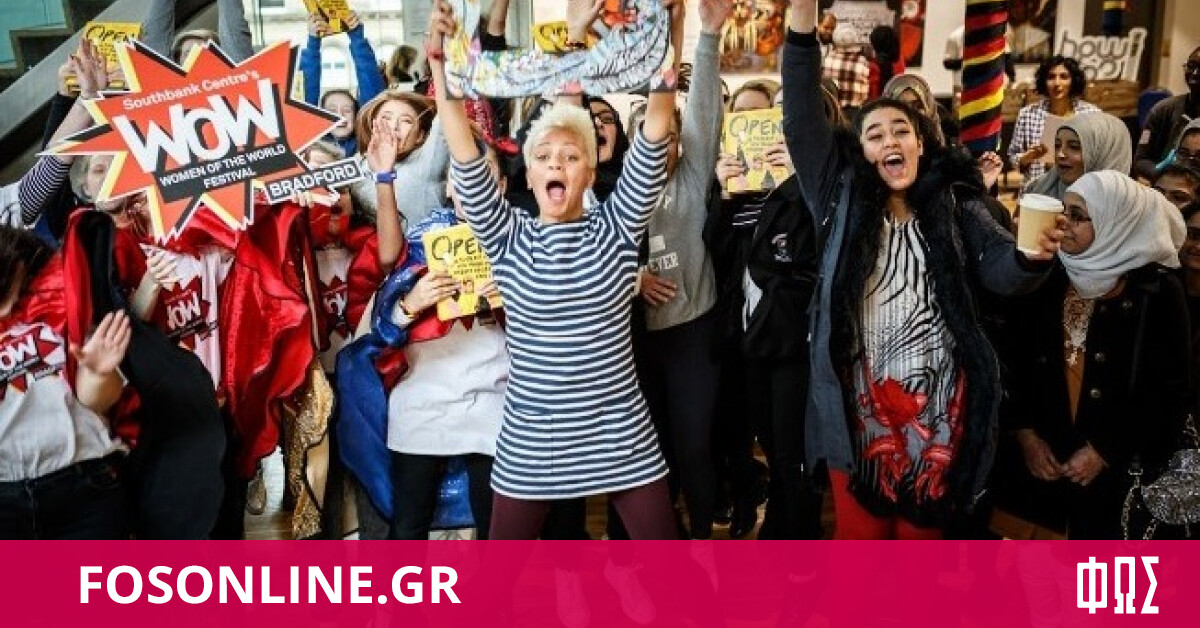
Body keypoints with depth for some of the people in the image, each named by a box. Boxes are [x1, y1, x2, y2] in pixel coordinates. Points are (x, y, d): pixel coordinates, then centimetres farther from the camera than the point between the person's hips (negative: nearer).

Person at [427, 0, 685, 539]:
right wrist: (441, 66, -19)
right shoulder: (507, 238, -1)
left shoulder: (616, 228, -2)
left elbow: (655, 134, -10)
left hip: (620, 438, 0)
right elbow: (466, 157, -11)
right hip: (531, 443, 0)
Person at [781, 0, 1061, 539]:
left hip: (936, 398, 1)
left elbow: (1001, 271, -4)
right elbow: (801, 124, -3)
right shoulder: (840, 198, 3)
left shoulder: (955, 204, 4)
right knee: (859, 529, 12)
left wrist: (1033, 257, -30)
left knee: (923, 526, 16)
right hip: (857, 397, 0)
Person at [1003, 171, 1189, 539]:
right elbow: (1022, 360, 3)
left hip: (1116, 471, -3)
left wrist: (1103, 451, -11)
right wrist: (1026, 433, -6)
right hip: (1043, 459, 3)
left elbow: (1173, 392, -8)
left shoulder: (1159, 292, -10)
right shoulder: (1051, 280, 0)